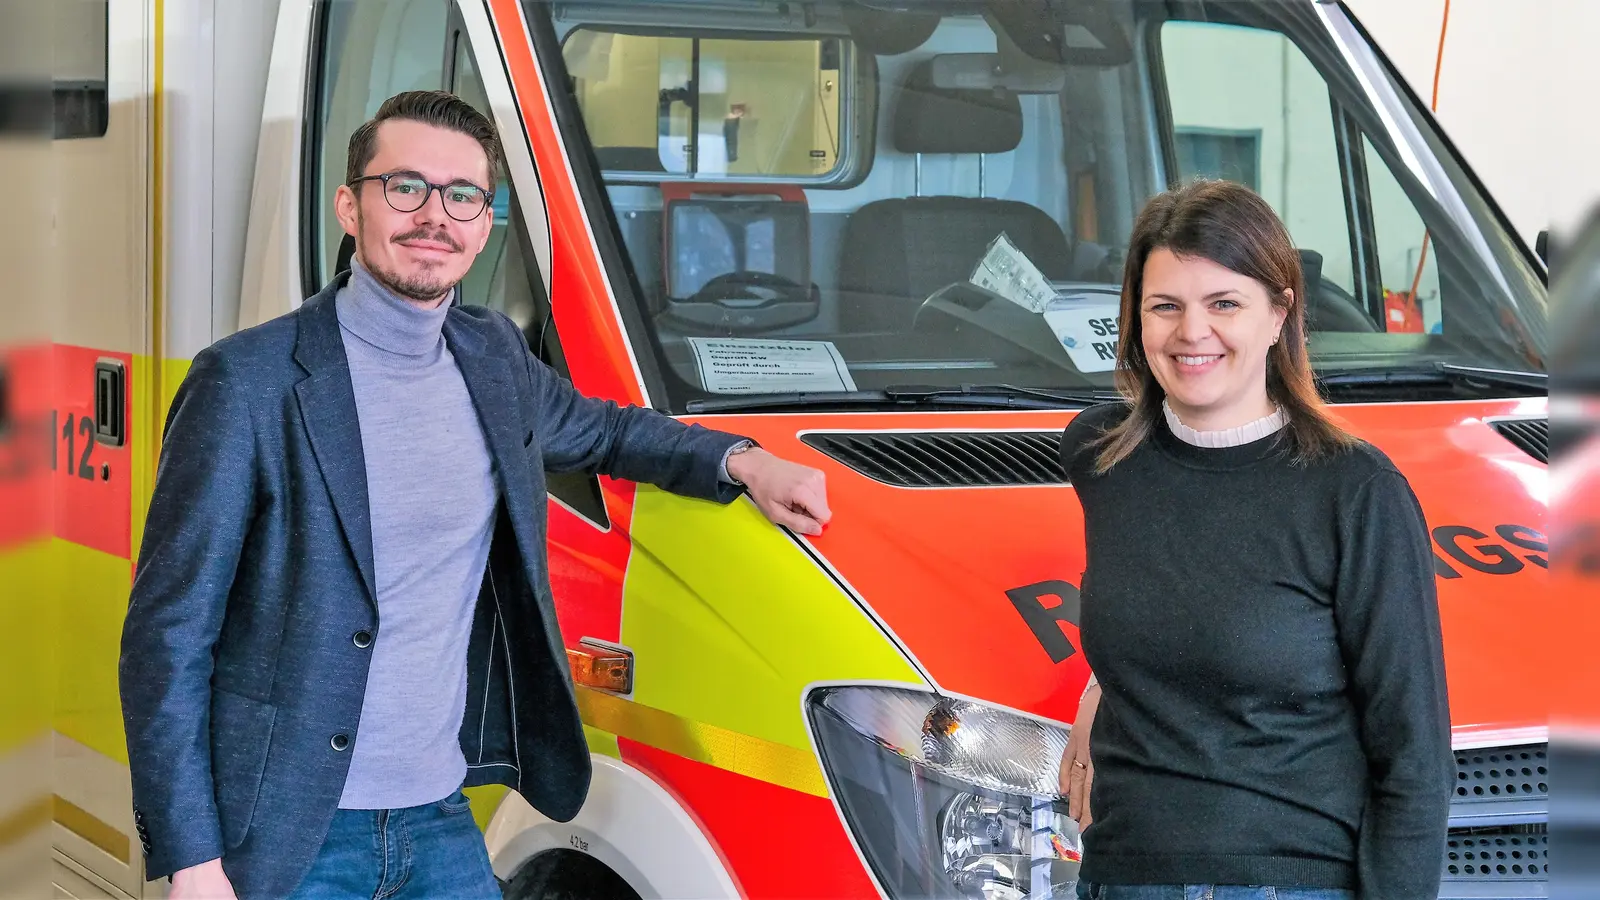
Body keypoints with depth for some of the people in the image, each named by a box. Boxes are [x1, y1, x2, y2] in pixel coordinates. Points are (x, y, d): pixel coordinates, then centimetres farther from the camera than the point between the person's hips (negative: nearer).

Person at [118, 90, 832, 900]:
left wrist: (741, 462, 13)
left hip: (441, 824, 6)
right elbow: (168, 632, -12)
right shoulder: (248, 380, -13)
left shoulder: (494, 355, 6)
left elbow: (596, 429, 30)